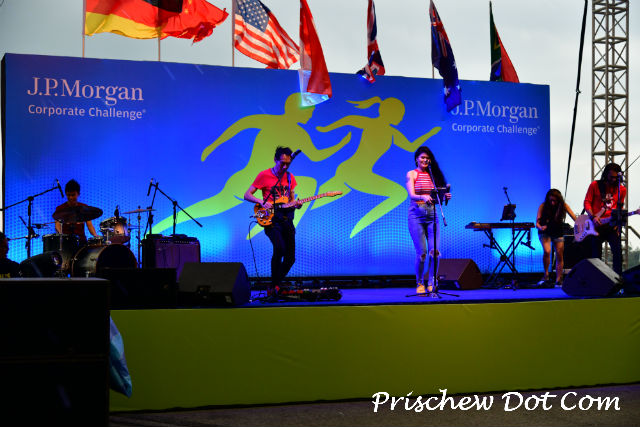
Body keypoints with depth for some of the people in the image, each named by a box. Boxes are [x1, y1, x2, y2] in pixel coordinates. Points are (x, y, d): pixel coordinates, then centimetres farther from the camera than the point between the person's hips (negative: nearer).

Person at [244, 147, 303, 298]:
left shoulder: (290, 178, 14)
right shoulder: (264, 175, -1)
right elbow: (247, 195, -2)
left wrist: (296, 205, -3)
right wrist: (262, 202, -18)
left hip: (287, 220, 6)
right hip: (271, 219, -5)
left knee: (290, 257, 0)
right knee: (279, 249, -27)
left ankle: (276, 286, 20)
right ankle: (273, 286, -16)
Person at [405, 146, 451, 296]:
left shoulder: (433, 175, 14)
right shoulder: (412, 174, 4)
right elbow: (412, 195, -9)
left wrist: (444, 196, -12)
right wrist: (423, 197, -30)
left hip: (431, 213, 3)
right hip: (416, 214, -3)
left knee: (435, 250, -8)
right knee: (422, 252, -7)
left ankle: (431, 283, 2)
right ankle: (419, 283, 9)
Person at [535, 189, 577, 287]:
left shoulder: (563, 206, -15)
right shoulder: (543, 206, -18)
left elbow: (576, 219, -20)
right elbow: (537, 222, -20)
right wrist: (540, 227, -43)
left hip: (558, 233, 2)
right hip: (545, 232, -2)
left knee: (559, 255, -3)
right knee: (547, 251, -23)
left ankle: (558, 280, 2)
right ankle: (546, 275, -7)